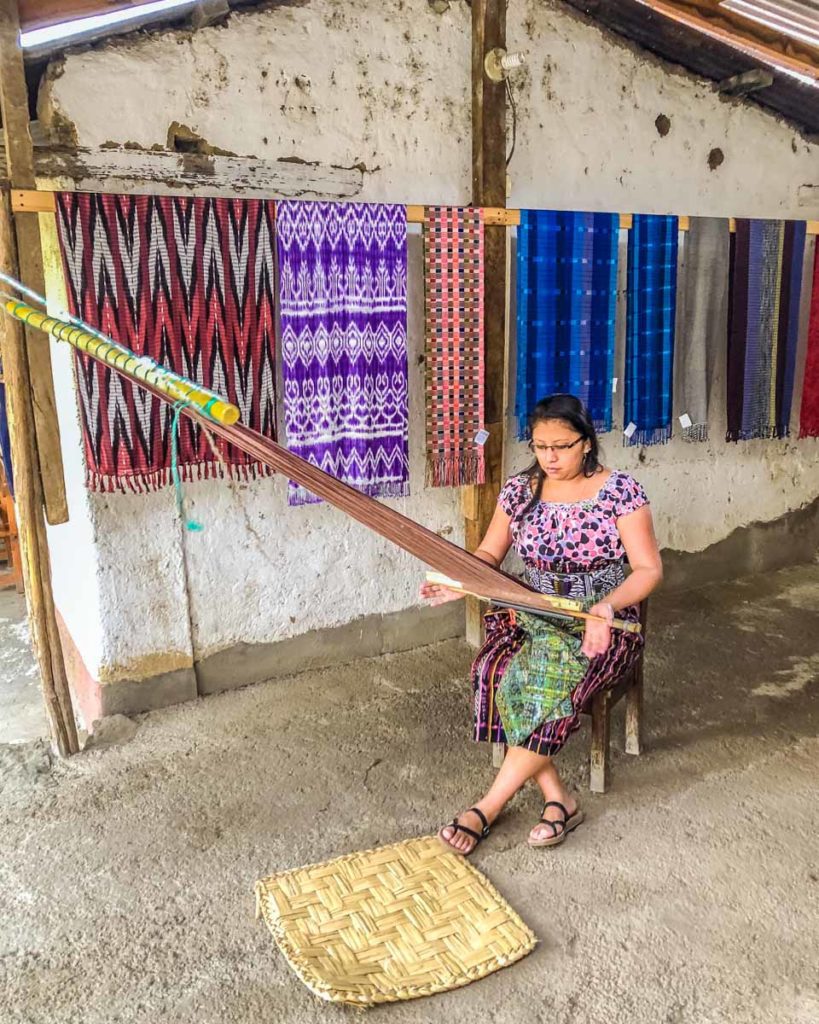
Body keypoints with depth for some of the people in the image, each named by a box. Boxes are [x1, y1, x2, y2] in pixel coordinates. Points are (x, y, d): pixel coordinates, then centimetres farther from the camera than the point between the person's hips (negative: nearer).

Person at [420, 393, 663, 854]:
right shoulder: (520, 489, 4)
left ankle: (489, 808, -15)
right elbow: (489, 553, 9)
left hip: (604, 622, -3)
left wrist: (606, 607, -28)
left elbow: (649, 569, -10)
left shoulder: (620, 491, -7)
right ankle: (559, 800, -15)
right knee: (496, 673, -27)